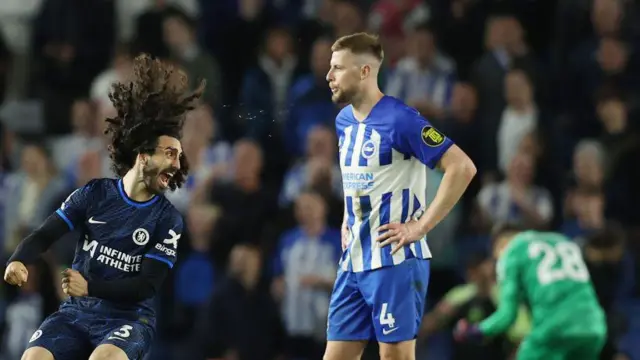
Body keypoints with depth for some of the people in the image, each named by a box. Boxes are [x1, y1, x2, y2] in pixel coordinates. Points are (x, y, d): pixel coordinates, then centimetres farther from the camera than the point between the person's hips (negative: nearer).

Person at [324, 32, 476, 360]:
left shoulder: (400, 120, -14)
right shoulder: (344, 121, 12)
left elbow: (462, 167, -18)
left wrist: (421, 226, -18)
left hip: (395, 261, -8)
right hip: (353, 262, 8)